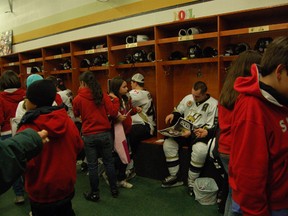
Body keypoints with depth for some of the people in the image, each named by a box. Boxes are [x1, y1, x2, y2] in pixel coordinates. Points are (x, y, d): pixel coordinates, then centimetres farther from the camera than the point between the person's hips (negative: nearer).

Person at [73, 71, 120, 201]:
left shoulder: (78, 99, -6)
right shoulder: (102, 95, -4)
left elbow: (76, 114, 12)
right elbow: (113, 113, -9)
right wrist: (115, 100, 6)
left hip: (89, 136, -1)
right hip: (105, 133, 2)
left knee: (92, 165, 10)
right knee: (109, 162, 15)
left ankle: (94, 193, 22)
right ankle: (114, 189, 27)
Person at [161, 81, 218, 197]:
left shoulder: (213, 104, -8)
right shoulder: (188, 98, 8)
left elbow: (210, 127, -12)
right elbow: (178, 111, 20)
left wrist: (192, 132, -22)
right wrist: (173, 114, -5)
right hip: (184, 130, 5)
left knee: (200, 149, -36)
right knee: (168, 143, -18)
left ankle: (191, 183, -14)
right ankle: (174, 177, -1)